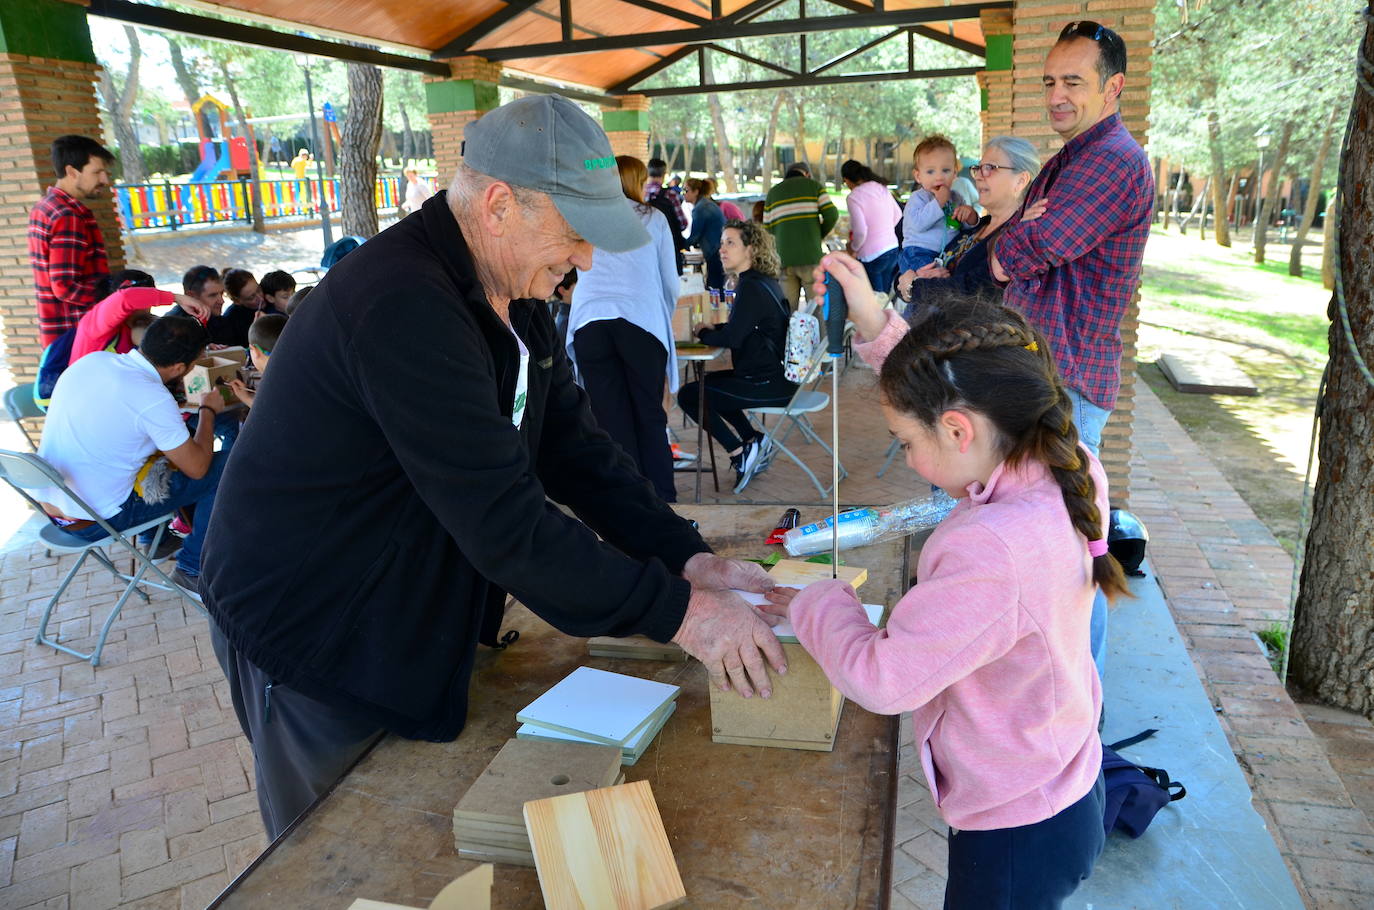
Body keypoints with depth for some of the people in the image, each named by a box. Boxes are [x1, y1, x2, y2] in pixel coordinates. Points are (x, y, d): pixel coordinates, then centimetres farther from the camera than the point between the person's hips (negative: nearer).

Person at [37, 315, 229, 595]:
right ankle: (192, 569, 8)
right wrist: (208, 410, 1)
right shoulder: (154, 400, -25)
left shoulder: (92, 360, -3)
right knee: (224, 467, -4)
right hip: (95, 521, -8)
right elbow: (197, 467, -14)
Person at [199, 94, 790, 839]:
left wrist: (689, 559, -10)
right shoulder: (404, 307, -32)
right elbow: (508, 523, -34)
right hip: (314, 637, -8)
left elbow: (574, 448, 0)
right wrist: (676, 612, -27)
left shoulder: (510, 288, 0)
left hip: (412, 614, 8)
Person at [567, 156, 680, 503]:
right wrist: (664, 320, 31)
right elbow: (670, 282, 14)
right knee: (650, 417, 8)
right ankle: (662, 500, 10)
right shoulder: (653, 219, 13)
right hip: (641, 322, -1)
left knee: (611, 420, 5)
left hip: (589, 324, 2)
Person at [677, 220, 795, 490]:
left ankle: (739, 453, 0)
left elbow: (732, 338, -22)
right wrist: (714, 329, 6)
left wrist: (703, 333, -4)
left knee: (688, 395, -1)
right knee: (709, 382, 29)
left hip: (770, 384, -10)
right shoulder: (765, 281, 11)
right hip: (778, 374, 10)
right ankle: (753, 440, 21)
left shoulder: (751, 287, -18)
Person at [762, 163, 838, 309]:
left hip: (783, 257, 2)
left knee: (788, 310, 4)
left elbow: (767, 229, 11)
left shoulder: (773, 192, 16)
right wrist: (820, 234, 15)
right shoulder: (815, 186, 9)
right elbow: (831, 214, -1)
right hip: (811, 256, -2)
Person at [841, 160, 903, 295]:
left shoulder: (854, 196, -16)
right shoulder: (881, 187, 6)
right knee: (885, 295, 16)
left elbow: (860, 232, -20)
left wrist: (853, 248, -1)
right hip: (893, 249, 7)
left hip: (872, 256, -7)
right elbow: (898, 214, 18)